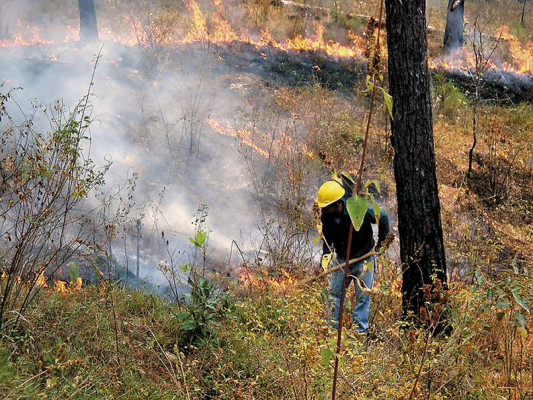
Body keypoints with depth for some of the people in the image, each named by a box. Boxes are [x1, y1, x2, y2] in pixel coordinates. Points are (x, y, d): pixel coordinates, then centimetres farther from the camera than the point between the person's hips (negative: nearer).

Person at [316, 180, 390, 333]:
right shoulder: (326, 217, -12)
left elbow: (383, 218, -11)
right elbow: (327, 237, 6)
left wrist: (381, 242, -5)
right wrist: (326, 253, -9)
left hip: (364, 258, -4)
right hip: (342, 259, 4)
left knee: (362, 296, 2)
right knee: (335, 292, 6)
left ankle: (360, 330, 9)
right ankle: (333, 326, 16)